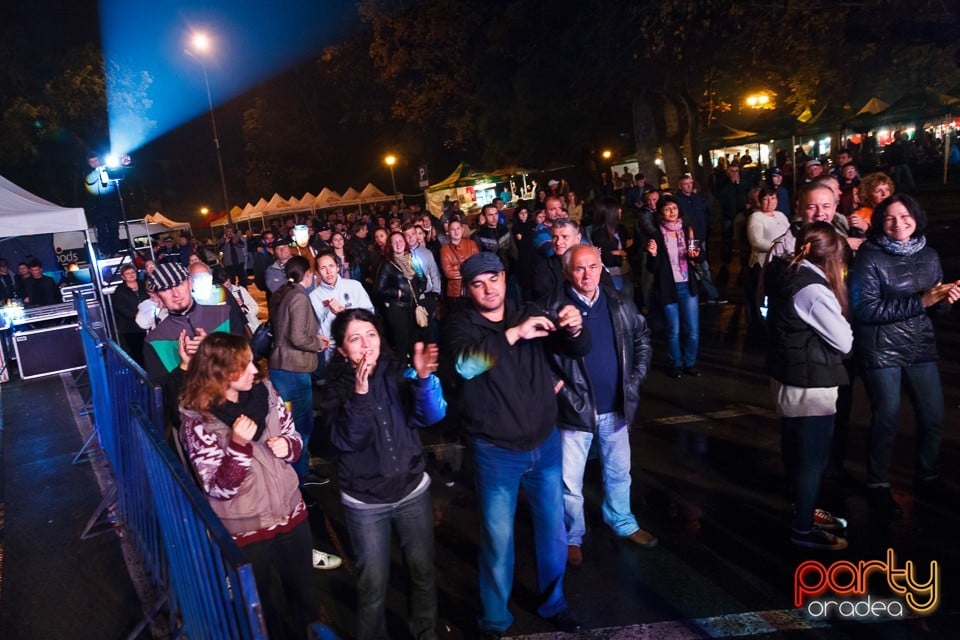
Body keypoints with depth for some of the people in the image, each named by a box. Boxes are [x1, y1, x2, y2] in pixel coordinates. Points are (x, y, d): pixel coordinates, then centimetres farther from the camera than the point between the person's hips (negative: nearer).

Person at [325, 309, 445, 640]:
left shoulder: (397, 372, -8)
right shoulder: (335, 387, -10)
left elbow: (432, 415, -18)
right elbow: (347, 440, -21)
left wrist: (424, 378, -36)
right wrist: (360, 394, -34)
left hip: (412, 491, 2)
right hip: (364, 503, -1)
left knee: (423, 570, 16)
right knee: (373, 583, 13)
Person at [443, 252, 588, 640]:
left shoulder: (529, 315, 0)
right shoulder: (463, 325, -9)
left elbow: (577, 350, -4)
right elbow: (463, 364, -30)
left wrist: (575, 329, -26)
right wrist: (513, 334, -37)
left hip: (545, 444, 4)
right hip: (496, 452, -3)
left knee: (553, 531, 18)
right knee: (498, 539, 10)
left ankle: (553, 603, 43)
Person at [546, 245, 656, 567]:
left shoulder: (620, 303, -1)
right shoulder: (555, 309, -15)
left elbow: (642, 338, 12)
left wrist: (636, 376, 4)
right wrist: (559, 389, -15)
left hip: (616, 407, 4)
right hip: (576, 410, -4)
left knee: (619, 472, 23)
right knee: (570, 482, 7)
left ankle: (623, 522, 47)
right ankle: (572, 536, 31)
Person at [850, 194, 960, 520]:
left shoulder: (929, 255, 5)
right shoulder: (868, 256, -12)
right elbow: (865, 309, -19)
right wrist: (920, 301, -22)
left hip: (921, 347, 5)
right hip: (881, 350, -5)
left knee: (933, 416, 11)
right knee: (887, 420, 2)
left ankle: (928, 478, 34)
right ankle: (878, 486, 21)